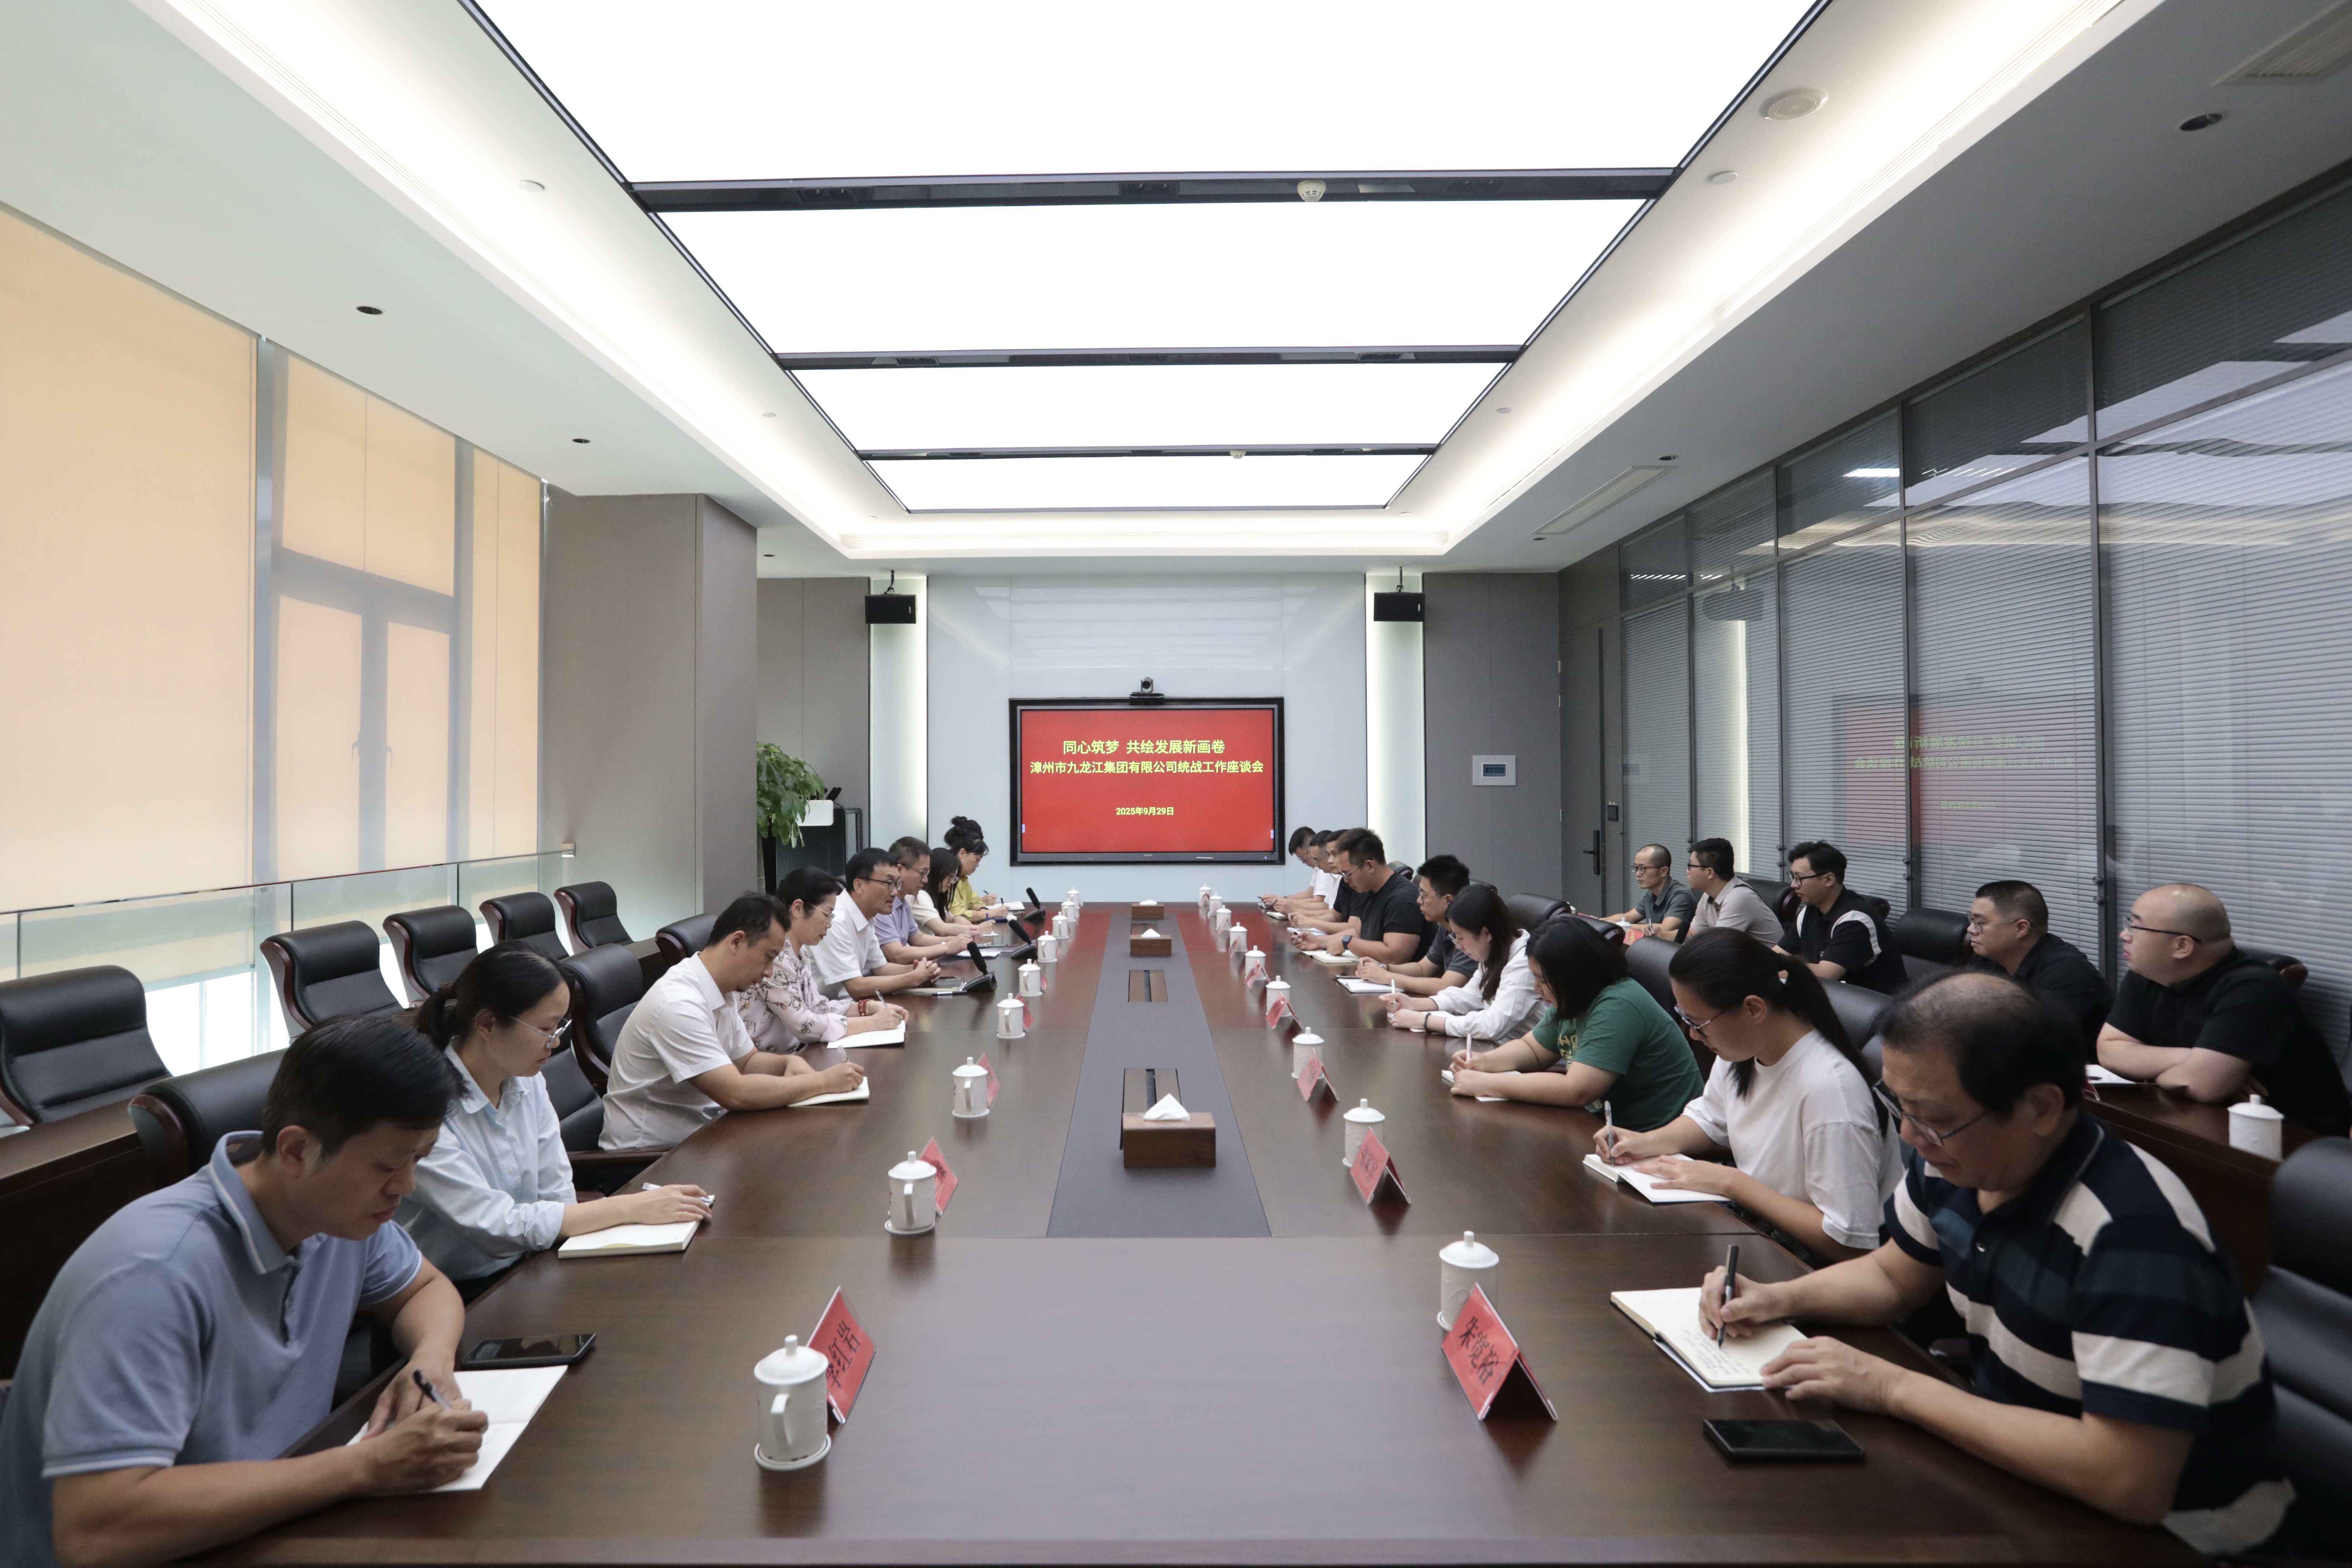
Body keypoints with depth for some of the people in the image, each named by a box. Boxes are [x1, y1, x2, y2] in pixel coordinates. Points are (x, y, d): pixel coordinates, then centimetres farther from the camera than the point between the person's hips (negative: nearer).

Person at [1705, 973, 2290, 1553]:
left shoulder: (2132, 1231, -32)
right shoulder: (1949, 1161, -7)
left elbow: (2129, 1482, -35)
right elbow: (1896, 1276, 11)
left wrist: (1893, 1388, -28)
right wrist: (1778, 1298, -7)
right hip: (2018, 1448, 7)